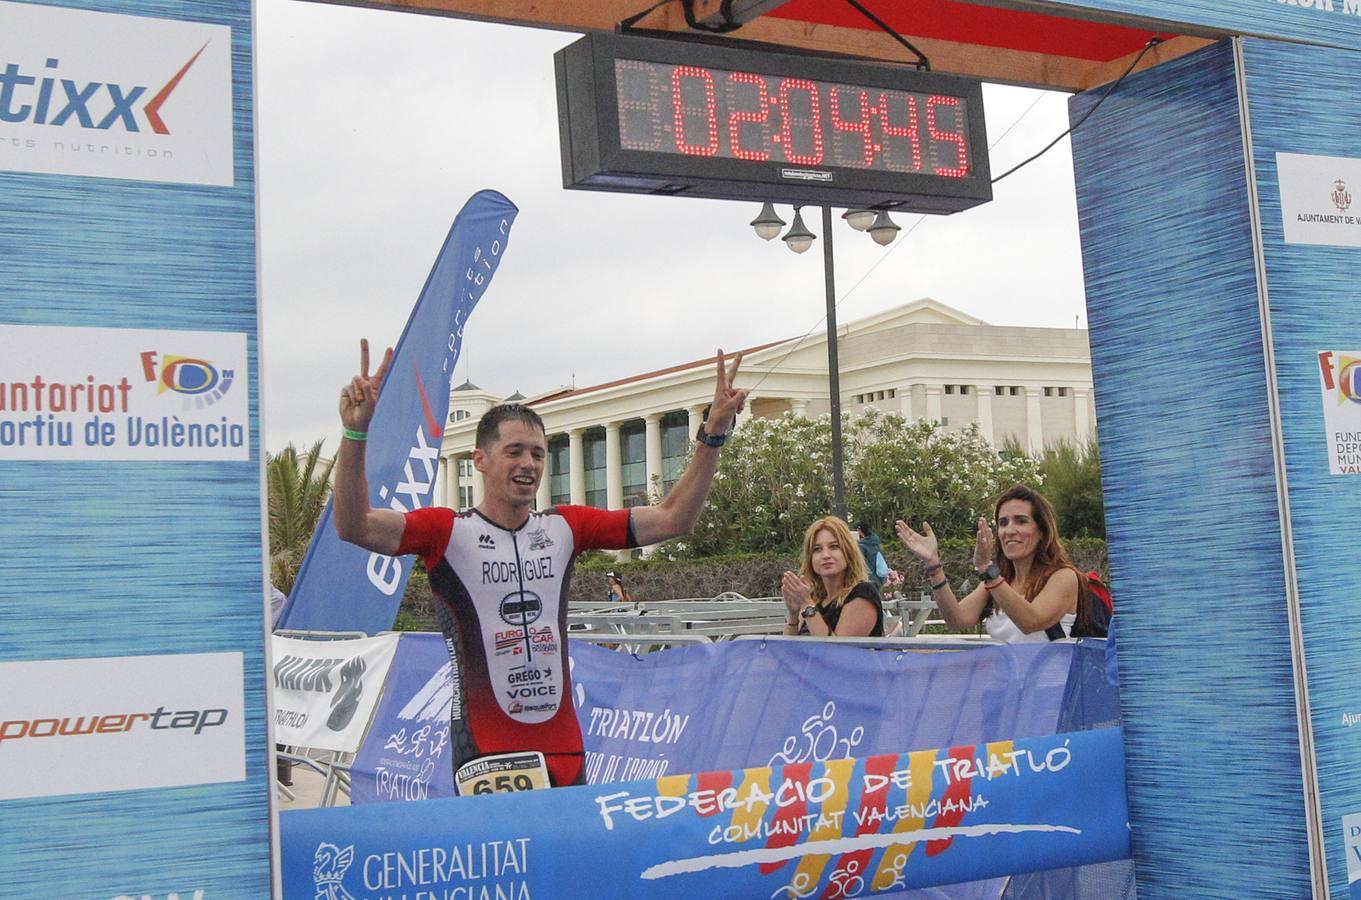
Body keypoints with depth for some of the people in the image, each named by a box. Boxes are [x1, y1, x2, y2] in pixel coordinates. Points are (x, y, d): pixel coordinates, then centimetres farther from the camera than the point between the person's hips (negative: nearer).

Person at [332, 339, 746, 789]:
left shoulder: (566, 527, 8)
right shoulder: (448, 531, -5)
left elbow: (672, 518, 7)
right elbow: (355, 526, -20)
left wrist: (713, 434, -2)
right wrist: (355, 434, -34)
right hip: (485, 756, -4)